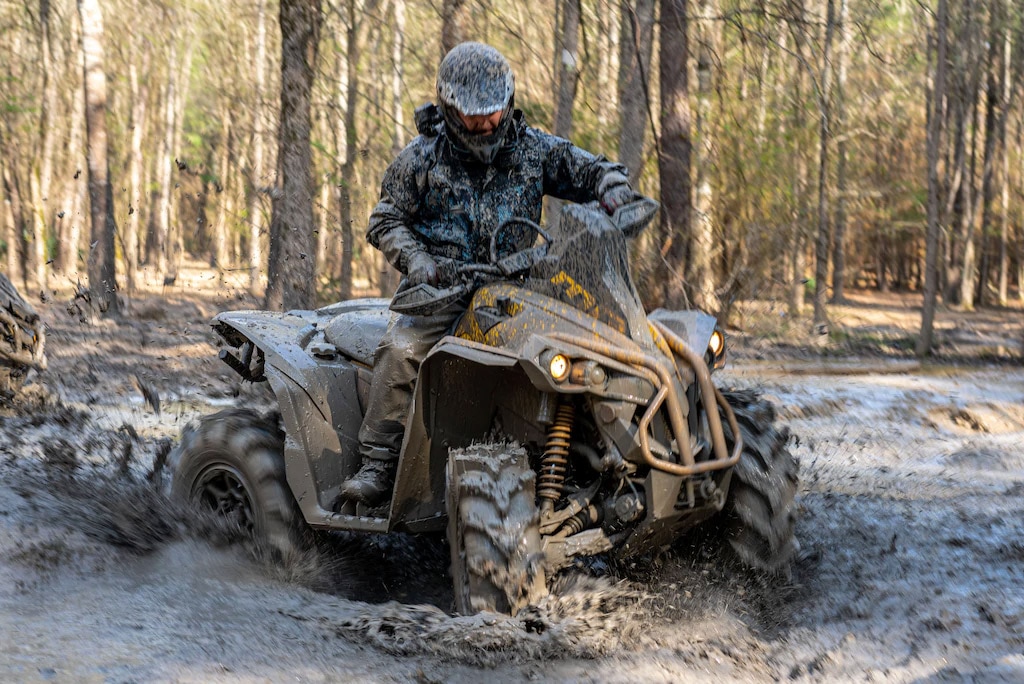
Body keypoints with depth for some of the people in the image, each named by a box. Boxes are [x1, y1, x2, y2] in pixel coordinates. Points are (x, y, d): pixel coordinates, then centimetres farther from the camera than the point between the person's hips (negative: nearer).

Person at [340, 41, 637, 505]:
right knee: (401, 350, -30)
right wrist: (418, 261, -12)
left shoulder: (533, 150, 8)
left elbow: (590, 170, 15)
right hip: (440, 288, -2)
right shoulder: (422, 159, 3)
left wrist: (613, 187, -10)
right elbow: (385, 222, 6)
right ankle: (377, 465, -25)